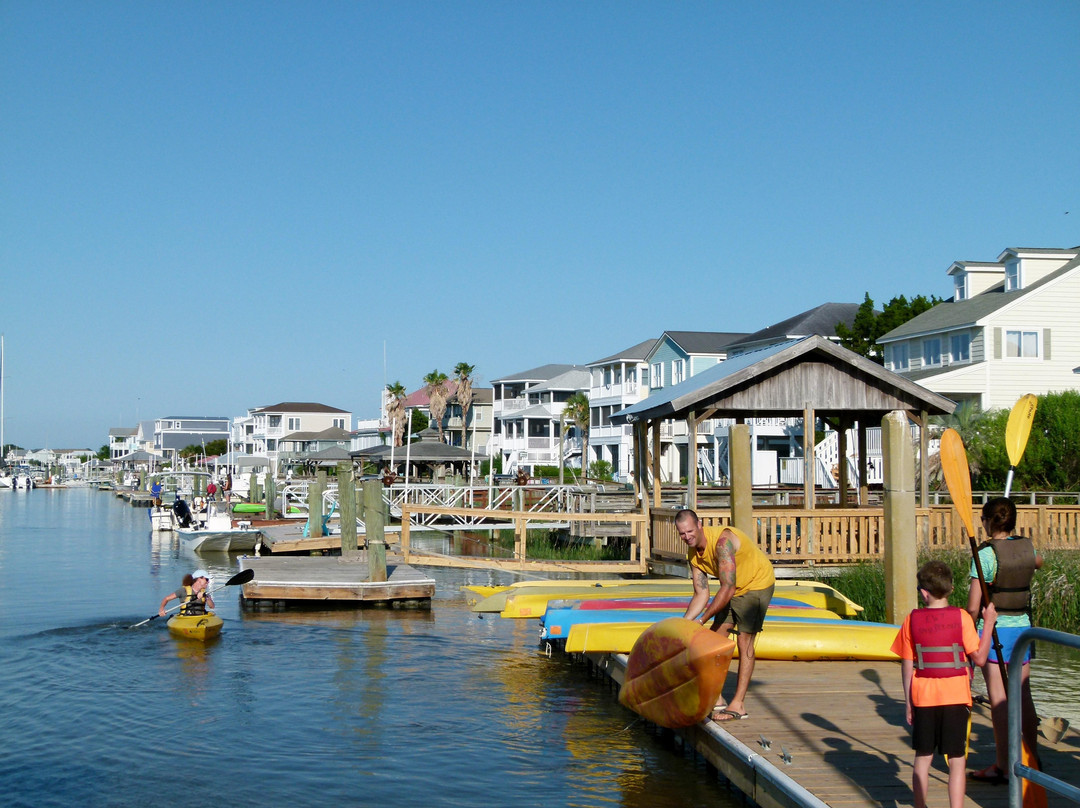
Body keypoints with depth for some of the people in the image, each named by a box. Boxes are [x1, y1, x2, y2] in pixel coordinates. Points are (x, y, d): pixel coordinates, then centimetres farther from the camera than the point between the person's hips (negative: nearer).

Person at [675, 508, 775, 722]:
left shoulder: (722, 540, -34)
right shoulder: (693, 553, -8)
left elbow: (728, 588, -37)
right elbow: (701, 594, -4)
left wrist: (701, 620, -35)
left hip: (757, 583, -8)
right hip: (733, 588, 8)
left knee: (744, 642, -12)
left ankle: (738, 705, -8)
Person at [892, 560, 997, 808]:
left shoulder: (912, 620, -2)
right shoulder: (961, 617, -8)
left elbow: (907, 666, 1)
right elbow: (979, 658, -7)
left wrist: (909, 703, 10)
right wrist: (989, 623, 3)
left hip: (923, 697, 2)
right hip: (956, 697, -2)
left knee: (923, 758, 13)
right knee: (957, 760, 3)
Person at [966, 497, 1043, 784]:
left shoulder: (985, 553, -14)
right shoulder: (1027, 546, 2)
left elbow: (973, 605, -15)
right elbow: (1038, 562, 30)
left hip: (994, 629, -6)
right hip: (1022, 626, 6)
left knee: (998, 699, -1)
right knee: (1023, 695, 14)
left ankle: (1003, 766, 4)